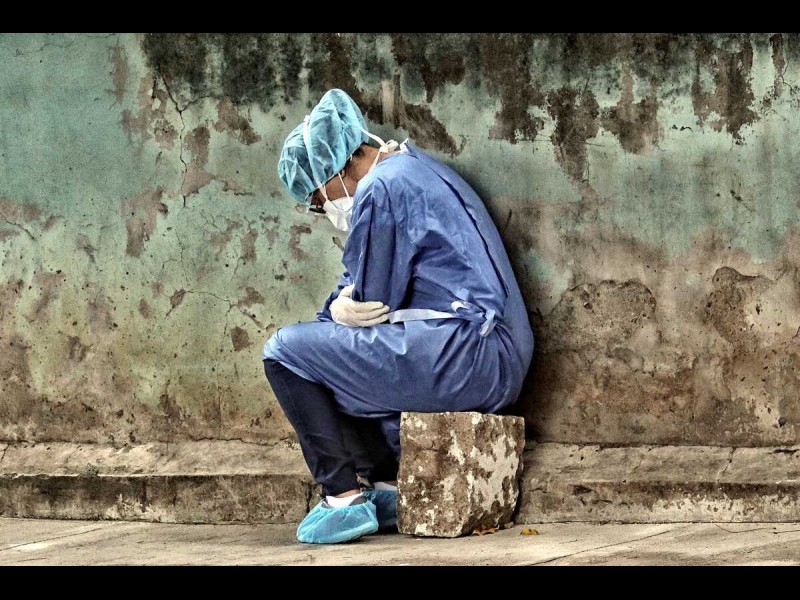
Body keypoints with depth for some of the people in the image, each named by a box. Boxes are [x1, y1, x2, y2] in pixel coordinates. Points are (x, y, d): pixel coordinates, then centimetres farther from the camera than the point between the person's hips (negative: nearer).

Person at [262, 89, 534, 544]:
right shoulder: (416, 169, 22)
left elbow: (369, 304, -8)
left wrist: (340, 310, 13)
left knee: (285, 352, -6)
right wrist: (339, 310, 8)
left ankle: (345, 497, -6)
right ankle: (389, 488, 18)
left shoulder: (380, 190, -10)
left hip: (463, 353, -11)